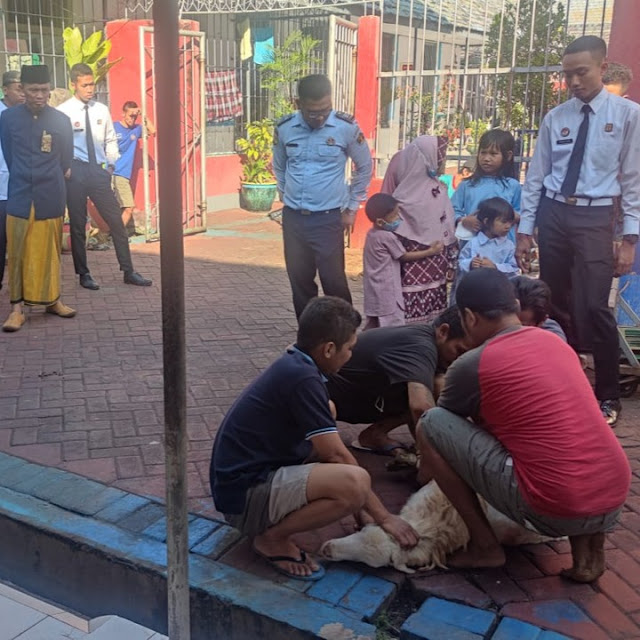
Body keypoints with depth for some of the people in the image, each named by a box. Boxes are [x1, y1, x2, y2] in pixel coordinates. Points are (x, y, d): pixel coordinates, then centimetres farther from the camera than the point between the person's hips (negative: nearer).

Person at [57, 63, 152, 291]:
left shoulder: (101, 110, 6)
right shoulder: (63, 112, -7)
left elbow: (111, 140, 14)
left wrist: (111, 164, 6)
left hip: (99, 171, 3)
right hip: (76, 172, -3)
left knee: (116, 221, 2)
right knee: (78, 225, 6)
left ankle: (128, 272, 10)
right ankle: (84, 274, 18)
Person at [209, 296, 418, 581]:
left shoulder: (292, 365, 9)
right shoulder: (302, 377, -20)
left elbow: (328, 450, 17)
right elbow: (337, 456, -16)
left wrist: (359, 503, 18)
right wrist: (384, 516, -7)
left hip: (247, 473, 10)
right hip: (244, 494, -10)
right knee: (356, 482, -26)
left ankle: (268, 523, 11)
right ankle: (272, 538, -5)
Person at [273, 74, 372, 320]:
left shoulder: (347, 127, -9)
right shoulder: (284, 127, -2)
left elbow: (364, 167, 5)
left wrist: (352, 207, 5)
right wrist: (287, 198, 15)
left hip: (328, 218, -3)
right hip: (293, 217, 3)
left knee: (333, 279, -1)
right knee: (299, 279, 10)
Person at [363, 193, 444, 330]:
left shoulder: (372, 233, 7)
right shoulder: (388, 237, -18)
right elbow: (405, 256, -6)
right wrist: (430, 251, 1)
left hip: (375, 290, 9)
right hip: (386, 291, -9)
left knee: (373, 326, 15)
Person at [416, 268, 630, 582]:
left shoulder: (471, 364, -4)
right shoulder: (554, 341, 15)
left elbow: (438, 428, 17)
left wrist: (424, 474, 38)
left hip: (554, 509, -6)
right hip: (614, 501, 7)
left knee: (431, 424, 2)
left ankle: (484, 546, 10)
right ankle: (587, 543, 18)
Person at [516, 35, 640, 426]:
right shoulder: (555, 118, 6)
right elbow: (536, 177, 8)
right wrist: (525, 230, 6)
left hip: (594, 218, -3)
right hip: (553, 214, 4)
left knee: (595, 307, -9)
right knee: (556, 304, 11)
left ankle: (608, 395, 10)